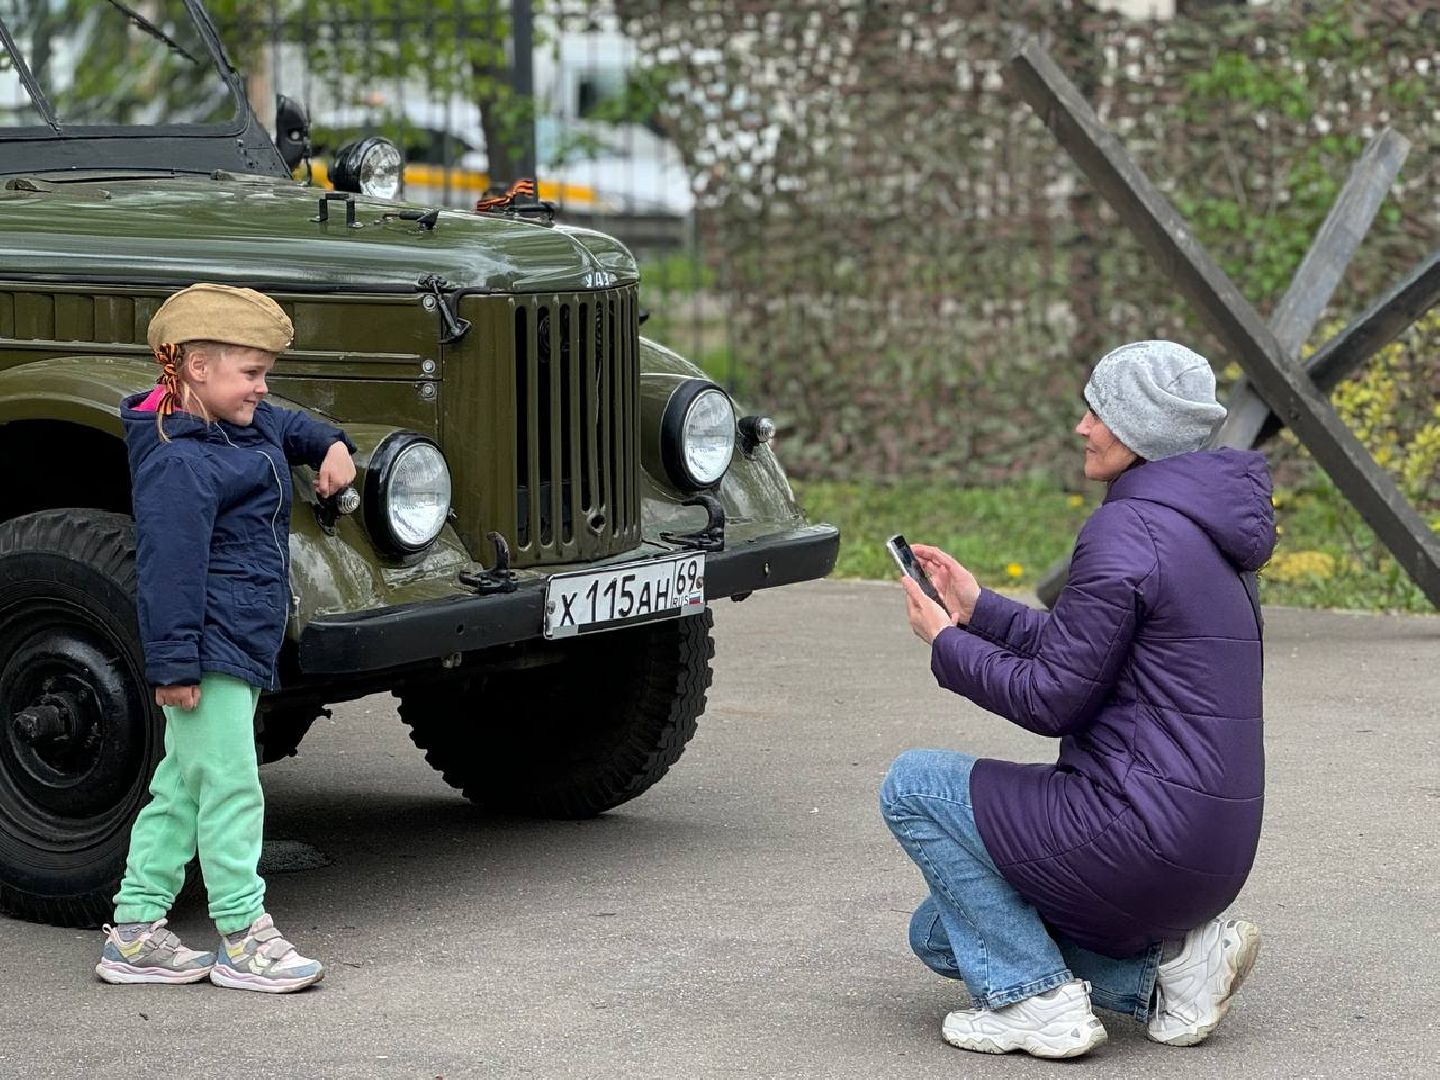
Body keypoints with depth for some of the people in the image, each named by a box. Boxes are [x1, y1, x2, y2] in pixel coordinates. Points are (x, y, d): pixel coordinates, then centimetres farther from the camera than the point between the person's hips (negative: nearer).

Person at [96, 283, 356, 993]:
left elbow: (288, 428, 37)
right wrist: (173, 663, -24)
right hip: (207, 648, -10)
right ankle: (243, 941, 2)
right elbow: (169, 567, -22)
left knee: (181, 786, 13)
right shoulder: (178, 461, -18)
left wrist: (331, 447, 17)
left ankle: (134, 934, 19)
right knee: (230, 787, -5)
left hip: (240, 645, 10)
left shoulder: (244, 425, 13)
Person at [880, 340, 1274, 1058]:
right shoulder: (1203, 528, 14)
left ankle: (1037, 1002, -2)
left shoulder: (1127, 530, -17)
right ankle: (1171, 955, 8)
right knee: (942, 934, 19)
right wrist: (978, 610, 17)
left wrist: (946, 644, -1)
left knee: (912, 785, 3)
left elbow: (1052, 699, -15)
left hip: (1146, 831, -10)